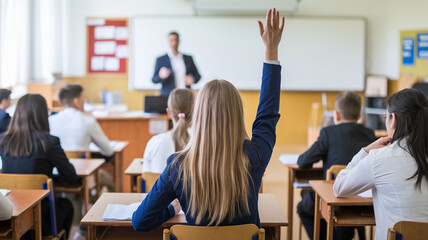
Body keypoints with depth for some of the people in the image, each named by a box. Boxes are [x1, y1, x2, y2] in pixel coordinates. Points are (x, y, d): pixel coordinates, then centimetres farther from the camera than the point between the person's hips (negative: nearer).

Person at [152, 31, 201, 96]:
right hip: (168, 96, -2)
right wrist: (161, 76, -19)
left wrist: (192, 79, -5)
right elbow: (154, 80, 2)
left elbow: (197, 75, 17)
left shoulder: (188, 58, 12)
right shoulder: (160, 60, 5)